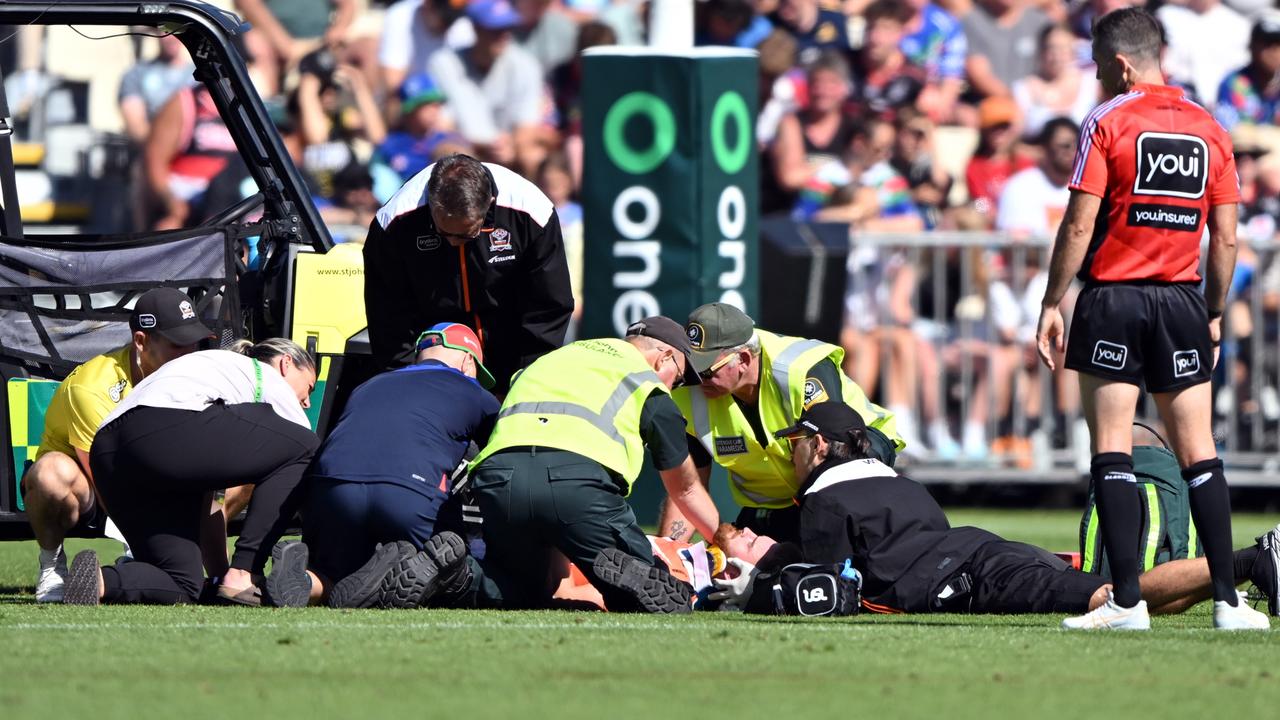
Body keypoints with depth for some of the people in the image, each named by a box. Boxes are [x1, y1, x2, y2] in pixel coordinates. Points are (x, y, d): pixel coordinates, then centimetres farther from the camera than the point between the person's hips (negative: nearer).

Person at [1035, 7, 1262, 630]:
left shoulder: (1106, 122, -5)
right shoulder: (1209, 130, 8)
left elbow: (1079, 226, -10)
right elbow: (1226, 239, 8)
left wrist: (1052, 305, -4)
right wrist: (1215, 315, 18)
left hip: (1113, 299, -4)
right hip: (1183, 300, 4)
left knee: (1111, 451, -2)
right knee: (1197, 452, 6)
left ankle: (1126, 600, -9)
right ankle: (1227, 598, 2)